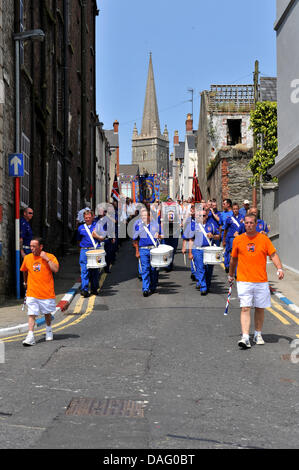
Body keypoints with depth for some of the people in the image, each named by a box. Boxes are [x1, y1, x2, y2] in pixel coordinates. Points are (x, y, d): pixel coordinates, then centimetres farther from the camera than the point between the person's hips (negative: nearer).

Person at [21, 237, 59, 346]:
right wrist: (25, 282, 32)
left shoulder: (50, 257, -6)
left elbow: (56, 269, -20)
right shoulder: (27, 258, 4)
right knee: (31, 314, -9)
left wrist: (46, 259, -20)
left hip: (47, 292, -1)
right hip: (32, 293, 1)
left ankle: (48, 330, 41)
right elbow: (24, 270, 23)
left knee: (47, 313, 16)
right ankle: (30, 337, -13)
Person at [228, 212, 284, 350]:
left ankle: (258, 334, 26)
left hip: (261, 281, 1)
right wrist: (230, 275, 25)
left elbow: (273, 255, 1)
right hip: (244, 280, -1)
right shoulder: (238, 240, 5)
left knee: (260, 309, 9)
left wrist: (279, 268, -15)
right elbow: (233, 259, 17)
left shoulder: (264, 239, 4)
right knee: (245, 308, -10)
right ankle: (245, 338, -14)